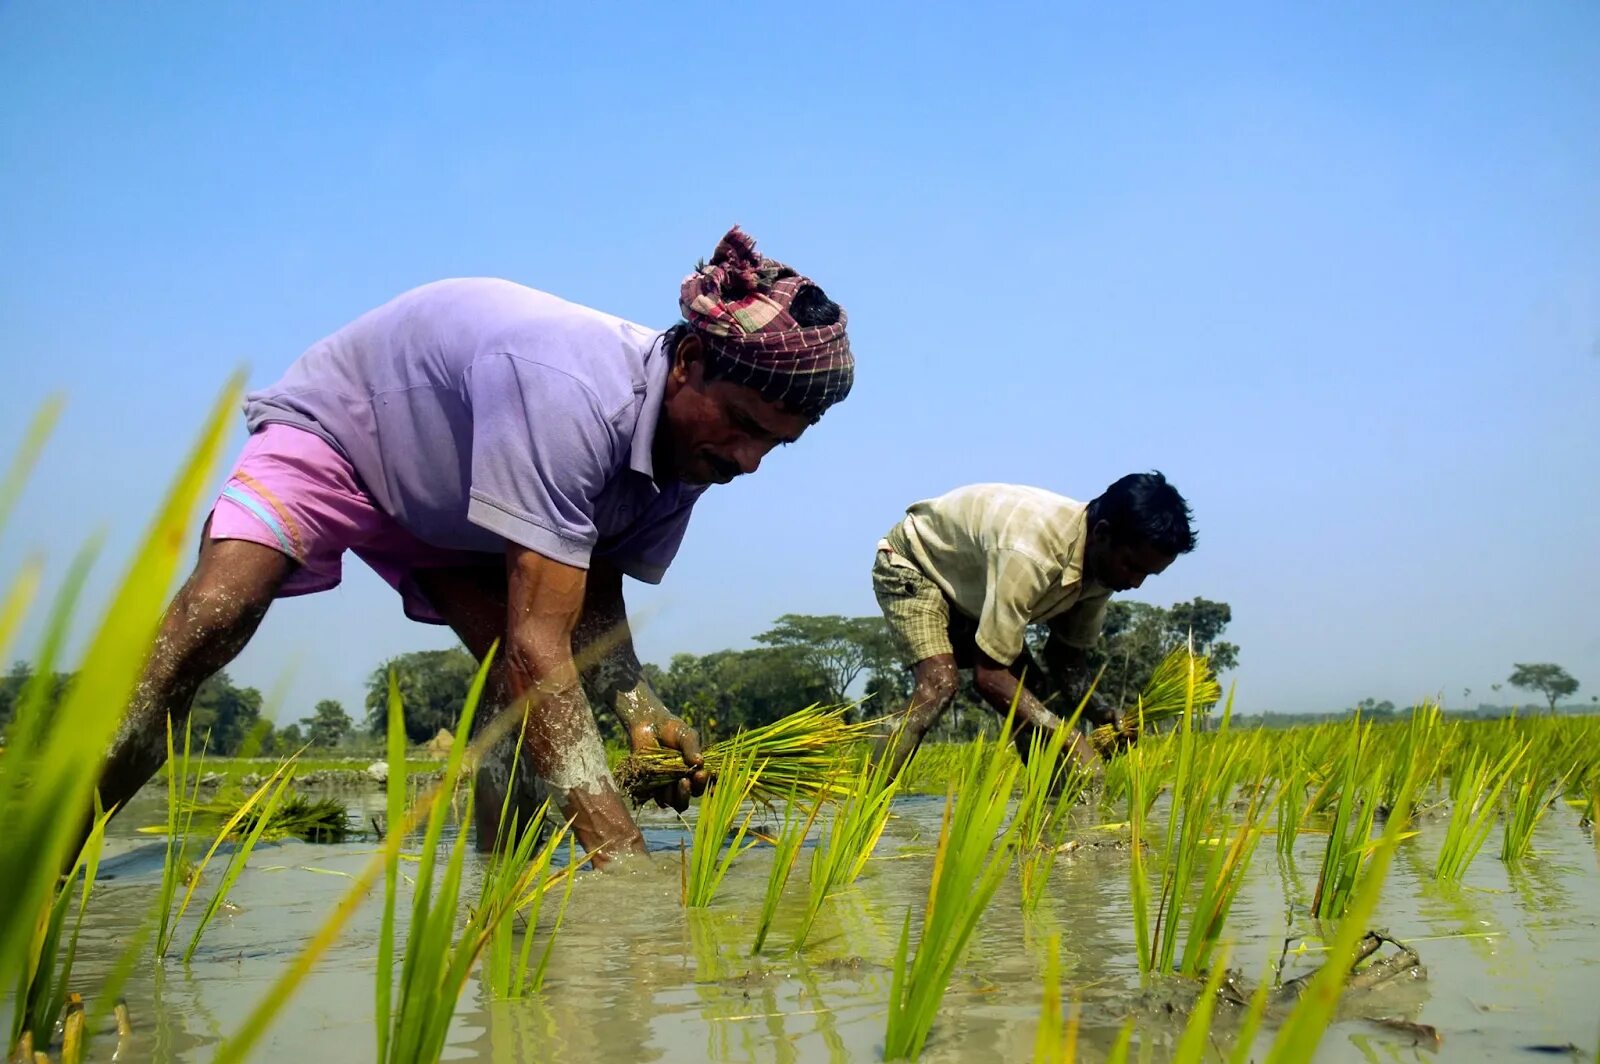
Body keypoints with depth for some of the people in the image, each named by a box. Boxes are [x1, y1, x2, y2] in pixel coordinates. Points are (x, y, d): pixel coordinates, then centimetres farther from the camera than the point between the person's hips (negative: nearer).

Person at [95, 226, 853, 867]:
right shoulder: (570, 393, -43)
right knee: (210, 620, -29)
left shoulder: (690, 440, -15)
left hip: (451, 504, 8)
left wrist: (637, 706, -28)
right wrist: (625, 859, -50)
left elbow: (592, 603, -6)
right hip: (331, 431, -7)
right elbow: (537, 644, -46)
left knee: (522, 680, -11)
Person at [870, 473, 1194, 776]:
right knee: (939, 684, -29)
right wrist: (1069, 739, -39)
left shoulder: (1104, 565, -16)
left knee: (1038, 696, -1)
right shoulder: (1031, 553, -42)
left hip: (972, 592, 8)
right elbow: (989, 676, -37)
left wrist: (1106, 715, -24)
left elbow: (1069, 658, -5)